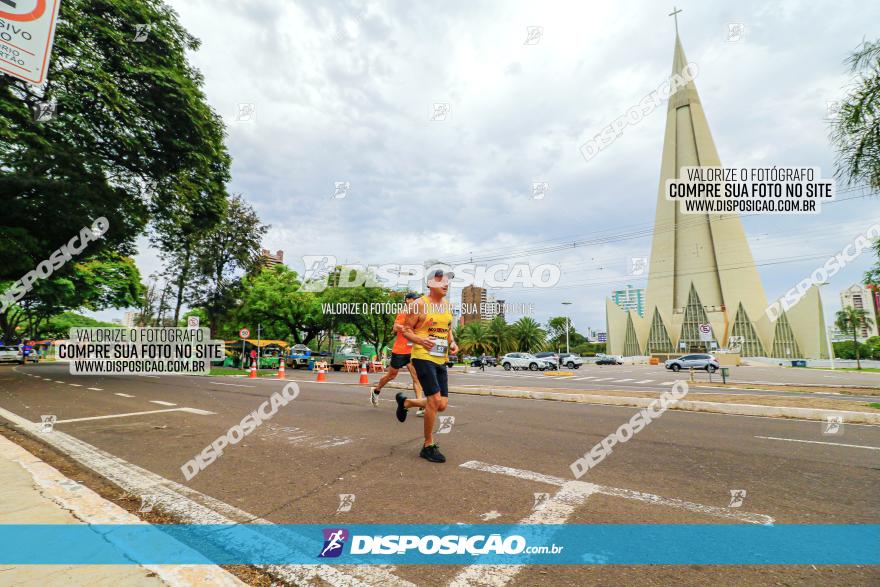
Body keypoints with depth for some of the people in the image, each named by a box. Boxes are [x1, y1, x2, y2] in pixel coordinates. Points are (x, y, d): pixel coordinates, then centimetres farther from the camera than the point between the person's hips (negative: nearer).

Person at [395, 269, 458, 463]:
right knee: (435, 400, -12)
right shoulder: (420, 304, -7)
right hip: (423, 357, -7)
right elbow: (406, 330, -5)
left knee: (442, 404, 7)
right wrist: (421, 340, -23)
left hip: (441, 360, 7)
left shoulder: (447, 305, 13)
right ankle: (428, 446, 7)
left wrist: (452, 343, 4)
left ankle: (406, 402, 31)